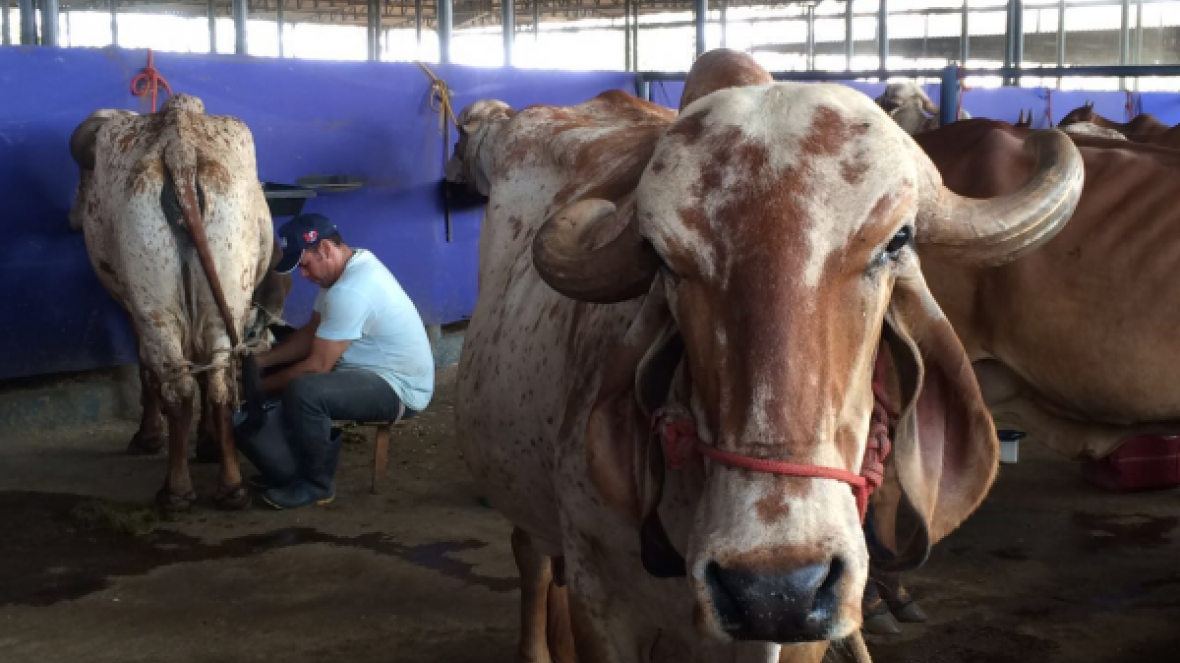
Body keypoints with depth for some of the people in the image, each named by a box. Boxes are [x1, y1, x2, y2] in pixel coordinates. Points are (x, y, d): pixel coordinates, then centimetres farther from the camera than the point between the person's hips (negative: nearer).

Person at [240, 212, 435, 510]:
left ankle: (317, 483, -10)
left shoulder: (350, 291, -27)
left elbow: (317, 365, -23)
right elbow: (311, 333, 12)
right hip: (375, 371, 11)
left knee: (303, 391, -33)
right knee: (281, 370, 11)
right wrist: (259, 361, 2)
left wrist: (261, 386, -10)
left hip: (399, 388, -11)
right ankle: (292, 469, 15)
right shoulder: (351, 266, 5)